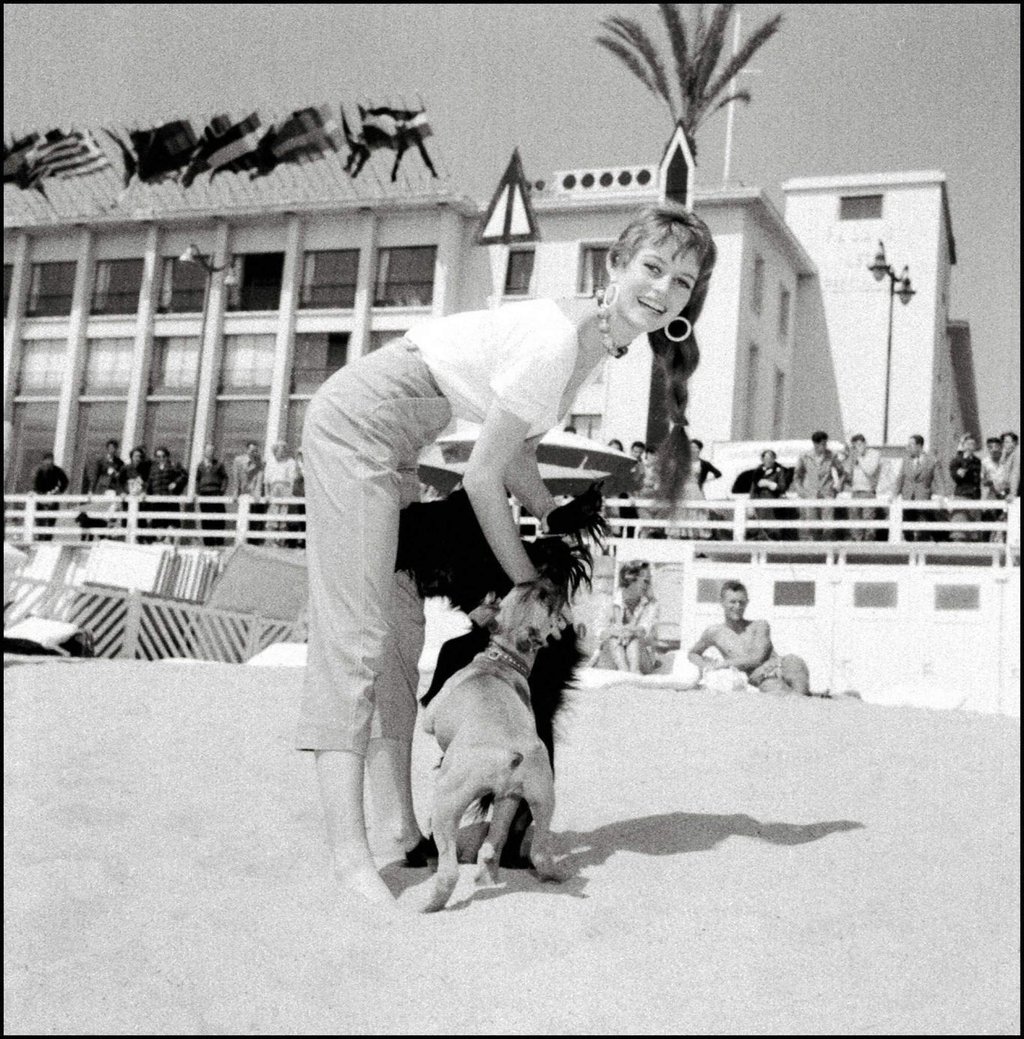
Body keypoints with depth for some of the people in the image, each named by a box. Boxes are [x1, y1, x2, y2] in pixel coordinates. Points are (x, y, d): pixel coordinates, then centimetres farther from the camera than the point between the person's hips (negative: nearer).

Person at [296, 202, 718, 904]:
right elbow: (483, 476, -18)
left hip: (395, 442, 10)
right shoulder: (556, 341, -23)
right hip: (360, 420, -10)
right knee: (357, 629, -15)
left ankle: (401, 827, 14)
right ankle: (350, 853, -17)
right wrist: (525, 581, -8)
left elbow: (519, 455, 12)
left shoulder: (595, 340, 6)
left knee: (402, 626, 9)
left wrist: (560, 523, 1)